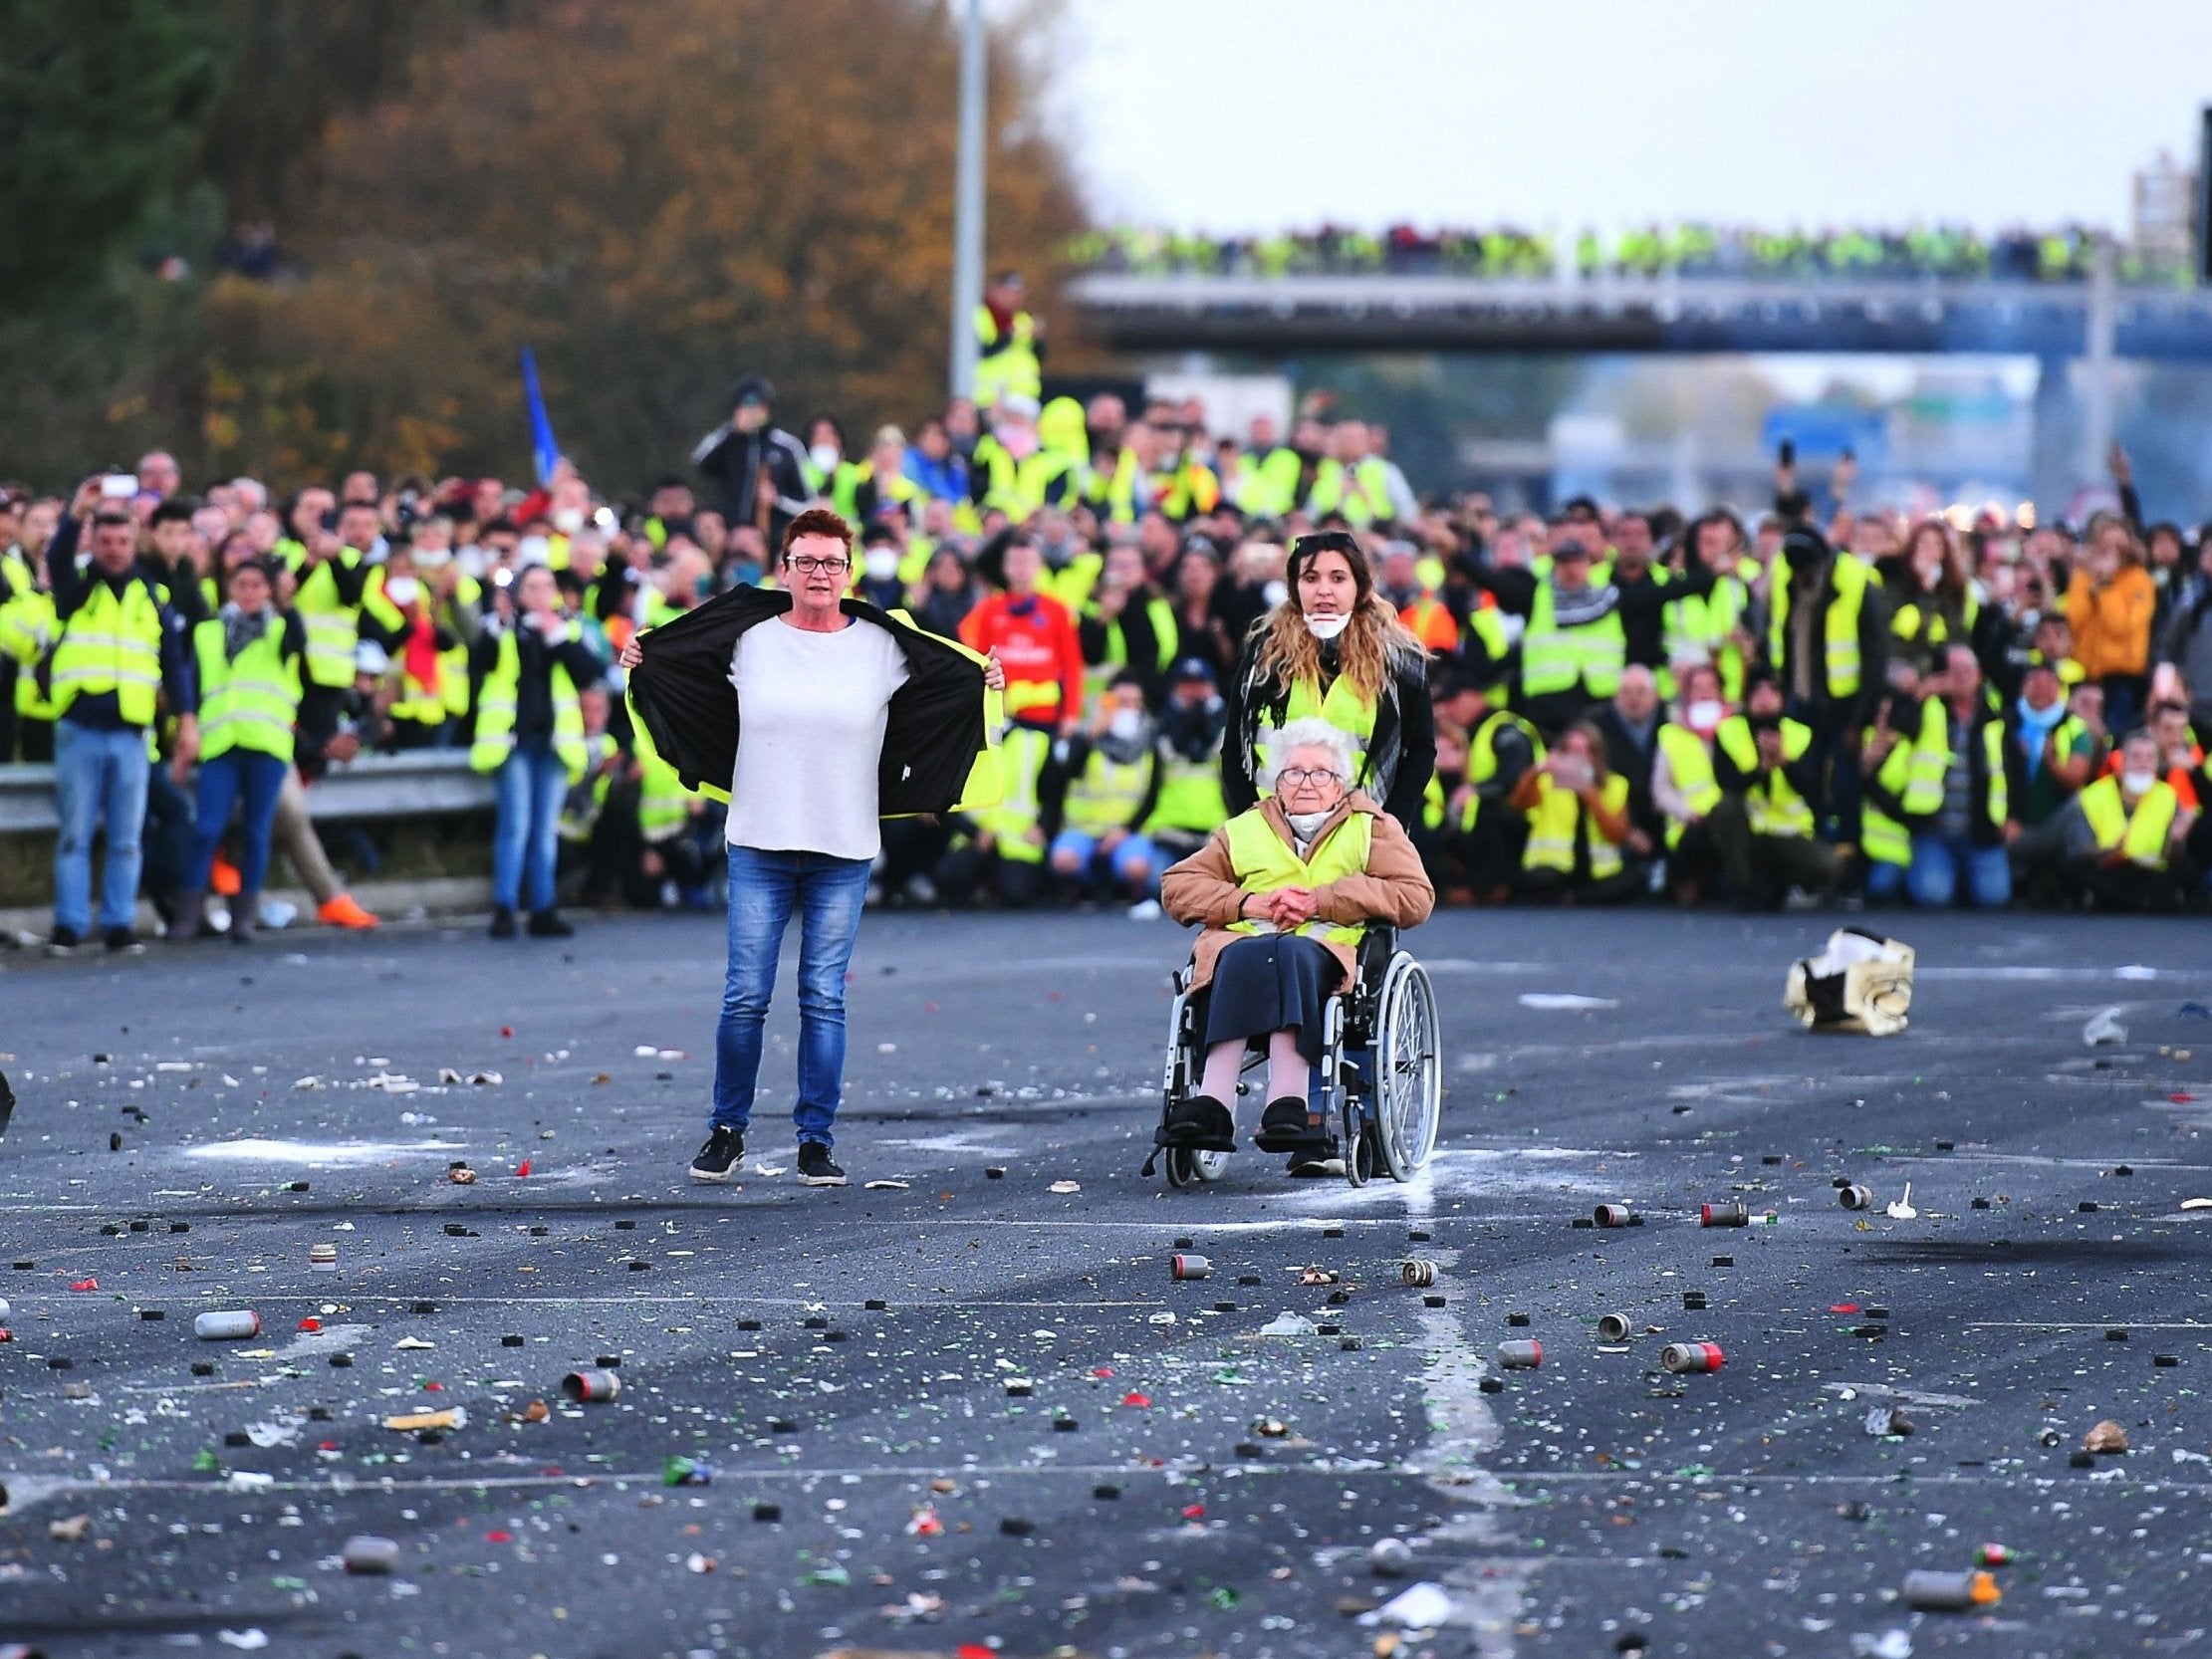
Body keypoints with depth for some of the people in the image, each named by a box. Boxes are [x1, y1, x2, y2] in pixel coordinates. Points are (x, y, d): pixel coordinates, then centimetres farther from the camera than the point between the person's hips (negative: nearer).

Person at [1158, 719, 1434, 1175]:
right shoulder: (1244, 830, 29)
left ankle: (1288, 1103, -53)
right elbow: (1178, 886, 18)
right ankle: (1214, 1102, -52)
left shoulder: (1371, 828, 22)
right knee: (1244, 958, -36)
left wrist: (1321, 901, -4)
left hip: (1328, 952, -2)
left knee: (1287, 955, -38)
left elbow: (1416, 897, 5)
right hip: (1242, 944, 2)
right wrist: (1248, 903, -1)